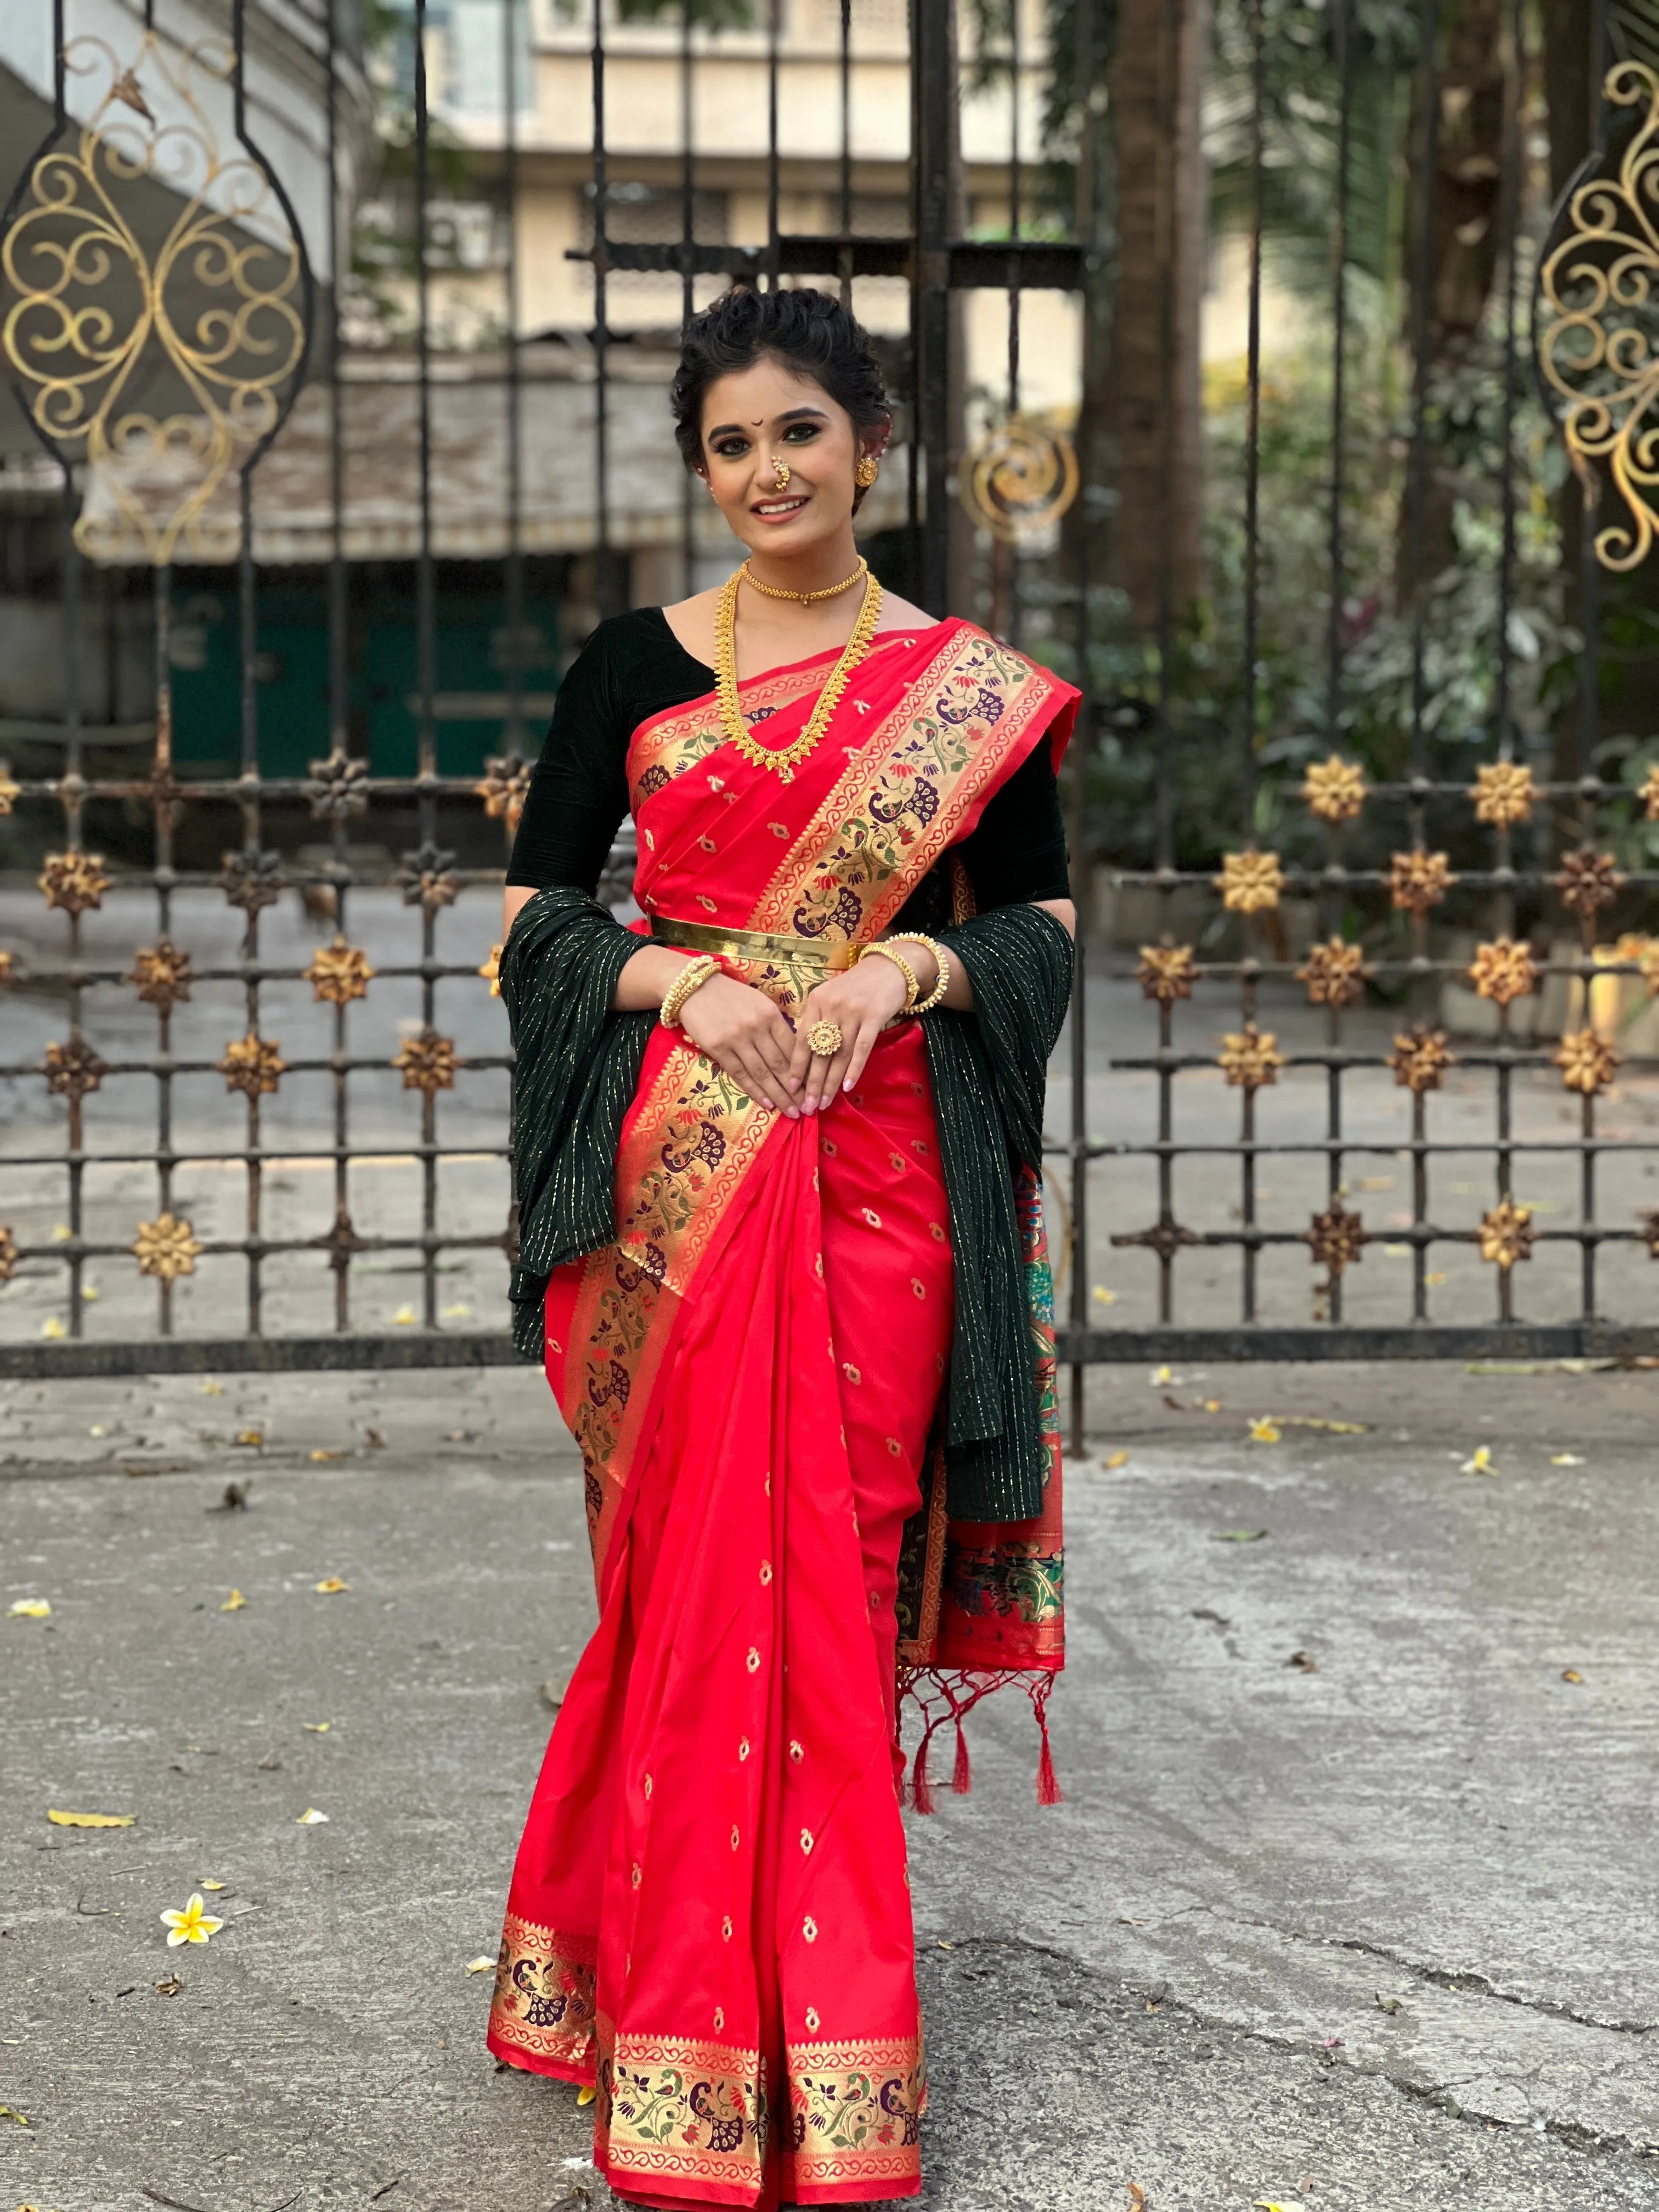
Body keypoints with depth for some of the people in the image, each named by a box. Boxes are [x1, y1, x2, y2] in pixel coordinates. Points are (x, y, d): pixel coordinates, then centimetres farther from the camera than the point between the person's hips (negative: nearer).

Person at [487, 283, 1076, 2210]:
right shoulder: (633, 665, 7)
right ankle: (707, 2049, 13)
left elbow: (1043, 922, 8)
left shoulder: (971, 687, 6)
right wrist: (685, 982, -11)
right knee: (705, 1566, 0)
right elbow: (533, 914, 6)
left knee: (831, 1571, 1)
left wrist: (906, 967, -11)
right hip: (675, 1165, 0)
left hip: (881, 1167, 0)